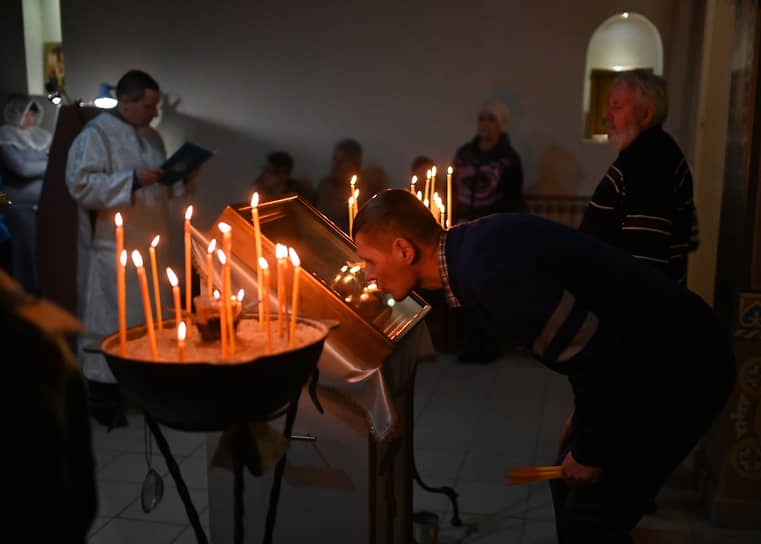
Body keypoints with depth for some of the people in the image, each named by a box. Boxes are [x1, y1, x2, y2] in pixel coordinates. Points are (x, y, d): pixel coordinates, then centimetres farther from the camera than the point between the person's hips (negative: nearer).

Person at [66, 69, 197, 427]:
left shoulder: (150, 136, 14)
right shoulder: (95, 135, -11)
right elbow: (81, 185, -21)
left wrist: (181, 179, 2)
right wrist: (132, 180, -27)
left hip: (151, 246, 8)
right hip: (113, 250, -7)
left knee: (150, 318, 13)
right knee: (110, 320, -1)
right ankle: (103, 394, 11)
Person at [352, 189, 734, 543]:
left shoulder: (490, 269, -28)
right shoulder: (476, 243, 3)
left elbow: (594, 351, -27)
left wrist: (588, 452, -13)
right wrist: (583, 412, 16)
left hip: (681, 369, -9)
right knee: (569, 489, 16)